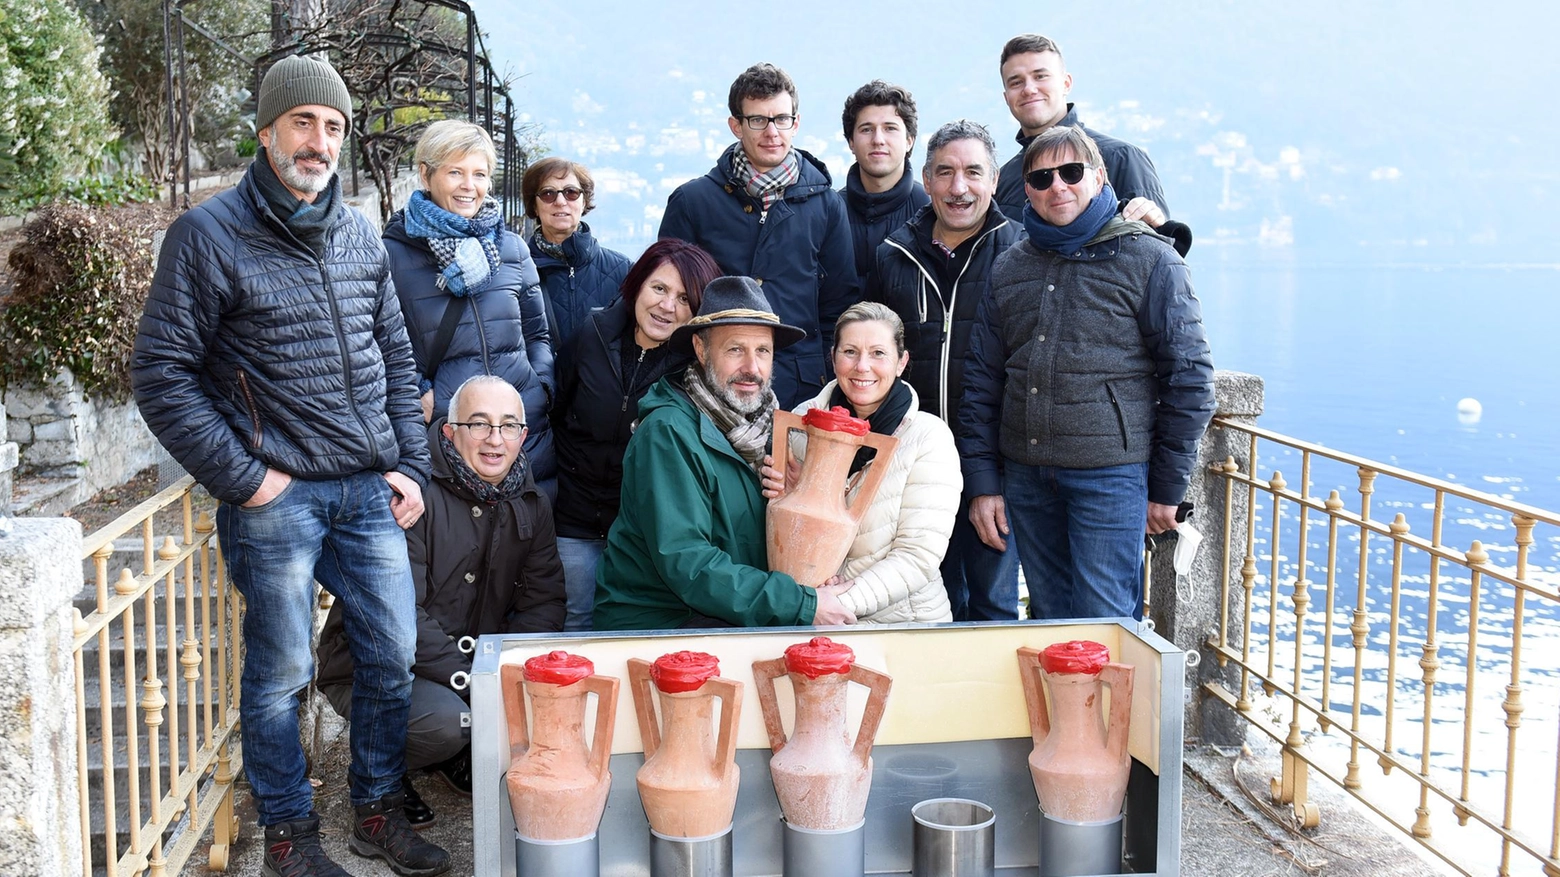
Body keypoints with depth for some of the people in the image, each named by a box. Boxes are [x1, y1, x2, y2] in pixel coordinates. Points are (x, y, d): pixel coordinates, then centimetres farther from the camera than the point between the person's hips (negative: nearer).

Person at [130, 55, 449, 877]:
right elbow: (160, 374, -8)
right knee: (280, 672, 5)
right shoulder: (209, 235, -7)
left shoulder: (360, 236, 10)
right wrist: (241, 477, -11)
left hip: (370, 490, 5)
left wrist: (410, 464, 8)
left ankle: (378, 811, 28)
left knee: (392, 656, 10)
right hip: (277, 497, -5)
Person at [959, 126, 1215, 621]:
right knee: (1047, 623, 11)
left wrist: (1167, 487, -4)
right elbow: (982, 381, 12)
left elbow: (1189, 377, -2)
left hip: (1111, 474, -4)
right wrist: (983, 483, 6)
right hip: (1025, 477, 4)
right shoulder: (1010, 268, 11)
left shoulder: (1149, 260, -2)